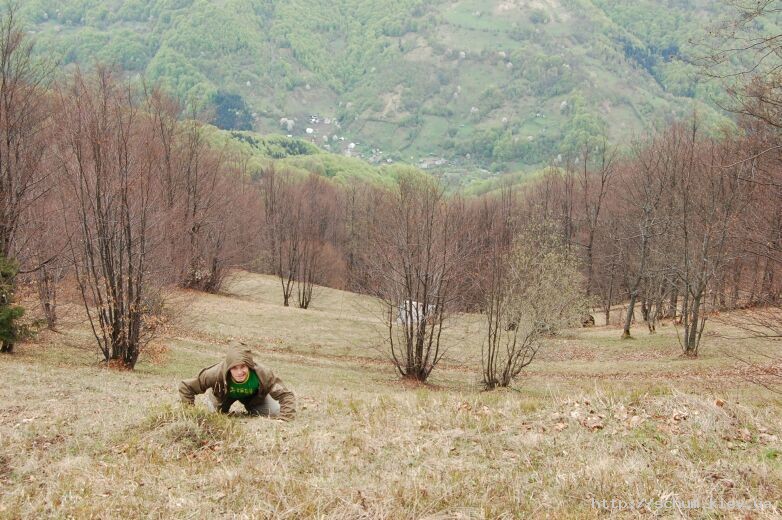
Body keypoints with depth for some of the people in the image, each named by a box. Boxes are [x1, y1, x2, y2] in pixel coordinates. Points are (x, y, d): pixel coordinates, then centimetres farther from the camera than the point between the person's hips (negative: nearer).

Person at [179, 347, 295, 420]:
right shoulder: (216, 374, -43)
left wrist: (283, 420, -51)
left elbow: (286, 395, -39)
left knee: (275, 412, -11)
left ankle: (251, 410, 23)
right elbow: (185, 386, -32)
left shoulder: (262, 375, -42)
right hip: (224, 396, 0)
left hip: (253, 397, 0)